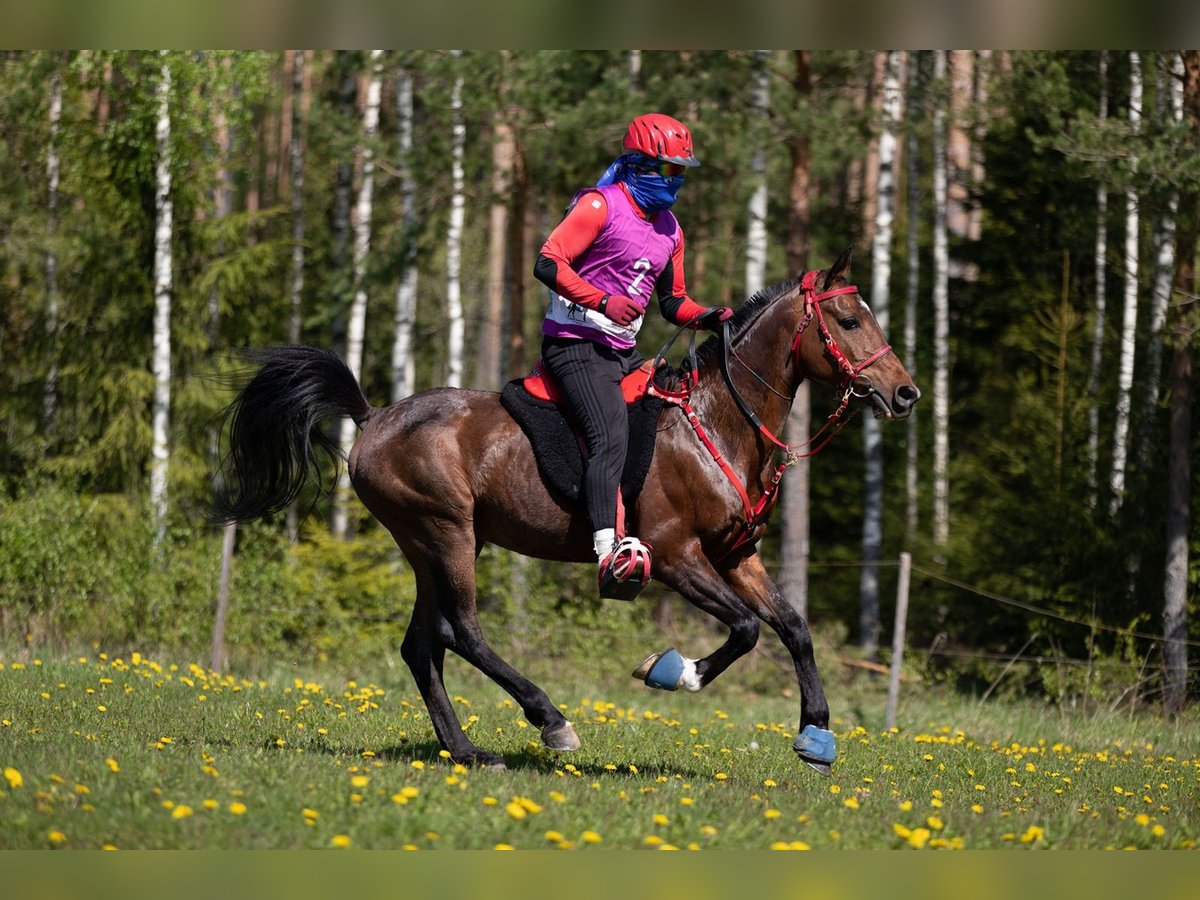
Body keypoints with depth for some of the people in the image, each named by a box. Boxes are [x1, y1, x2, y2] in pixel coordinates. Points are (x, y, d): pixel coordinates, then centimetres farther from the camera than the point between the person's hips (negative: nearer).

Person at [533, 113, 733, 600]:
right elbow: (548, 264, -16)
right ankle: (610, 555, -41)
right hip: (575, 345, -9)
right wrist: (605, 302, -26)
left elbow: (673, 303, 24)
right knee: (611, 433, -27)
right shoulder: (600, 206, -7)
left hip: (624, 353, 9)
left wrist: (707, 317, 3)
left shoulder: (669, 230, 18)